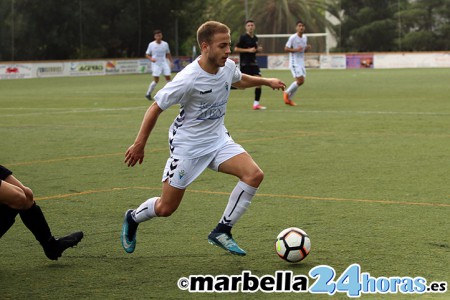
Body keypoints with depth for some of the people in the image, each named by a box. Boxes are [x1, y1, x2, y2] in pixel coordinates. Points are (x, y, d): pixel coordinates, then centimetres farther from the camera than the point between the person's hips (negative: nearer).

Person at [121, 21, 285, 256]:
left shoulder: (228, 67, -7)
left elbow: (239, 81, 22)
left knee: (254, 175, -17)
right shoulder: (188, 79, -27)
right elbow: (155, 108, -17)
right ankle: (133, 219, 35)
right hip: (187, 146, -6)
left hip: (218, 140, 6)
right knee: (166, 208, 0)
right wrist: (139, 145, -14)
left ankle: (222, 232, -5)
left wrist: (266, 81, 15)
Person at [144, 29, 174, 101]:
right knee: (156, 80, -11)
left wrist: (171, 62, 10)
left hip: (164, 63, 3)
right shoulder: (151, 45, -3)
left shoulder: (165, 44, 5)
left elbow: (168, 54, 17)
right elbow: (147, 54, 3)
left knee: (168, 78, -5)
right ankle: (148, 94, 3)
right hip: (156, 64, -3)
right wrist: (151, 59, -16)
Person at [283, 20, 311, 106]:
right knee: (300, 81, -16)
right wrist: (295, 50, -25)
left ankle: (289, 99, 16)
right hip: (294, 62, -7)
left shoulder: (305, 37, 11)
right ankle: (286, 93, 5)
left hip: (301, 63, 7)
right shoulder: (293, 37, -11)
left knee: (301, 81, 4)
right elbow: (286, 49, -11)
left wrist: (307, 48, 0)